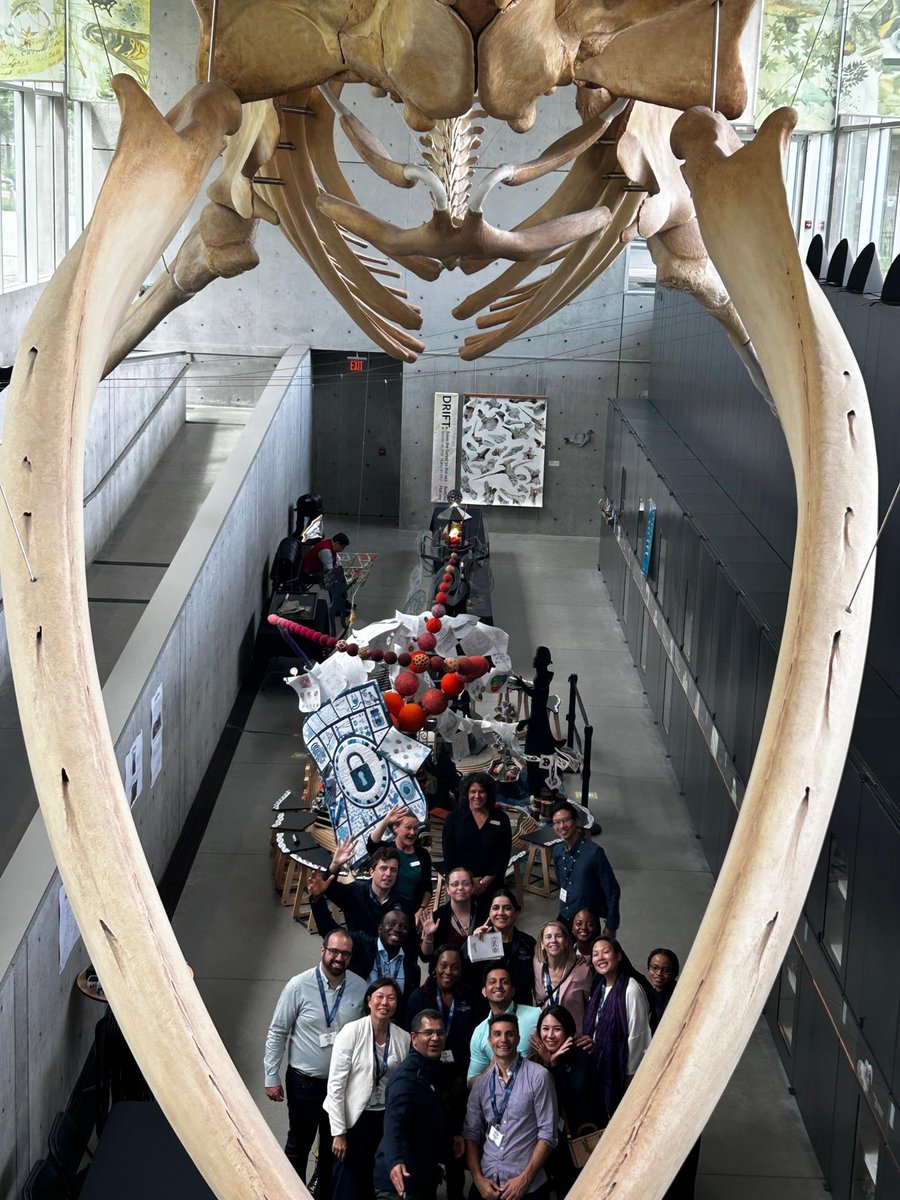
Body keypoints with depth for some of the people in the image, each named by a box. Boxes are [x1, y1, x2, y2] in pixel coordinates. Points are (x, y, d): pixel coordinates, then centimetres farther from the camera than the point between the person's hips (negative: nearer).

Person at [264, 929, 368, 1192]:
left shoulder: (360, 988, -7)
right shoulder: (299, 986, -14)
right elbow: (277, 1032, -8)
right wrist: (272, 1077, -7)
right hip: (304, 1081, -2)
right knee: (298, 1145, 11)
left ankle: (327, 1194, 33)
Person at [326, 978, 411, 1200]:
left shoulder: (403, 1038, -3)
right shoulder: (351, 1032, -13)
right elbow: (335, 1084, -12)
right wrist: (338, 1132, -13)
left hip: (382, 1117, 3)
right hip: (351, 1116, -3)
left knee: (365, 1175, 15)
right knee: (346, 1182, 2)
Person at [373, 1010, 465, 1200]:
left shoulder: (441, 1071, 7)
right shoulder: (406, 1076, -20)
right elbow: (394, 1123, -34)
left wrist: (454, 1135, 5)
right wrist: (395, 1161, -49)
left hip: (427, 1176, 9)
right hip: (402, 1180, -9)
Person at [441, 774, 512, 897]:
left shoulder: (501, 819, 1)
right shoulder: (454, 818, -2)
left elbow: (504, 854, 1)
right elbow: (449, 854, -4)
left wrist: (487, 880, -8)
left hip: (492, 884, 1)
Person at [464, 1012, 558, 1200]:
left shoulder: (538, 1077, -7)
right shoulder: (480, 1084, 7)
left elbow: (548, 1134, -8)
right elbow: (471, 1134, 8)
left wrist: (524, 1179, -13)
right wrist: (478, 1179, -4)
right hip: (487, 1185, 4)